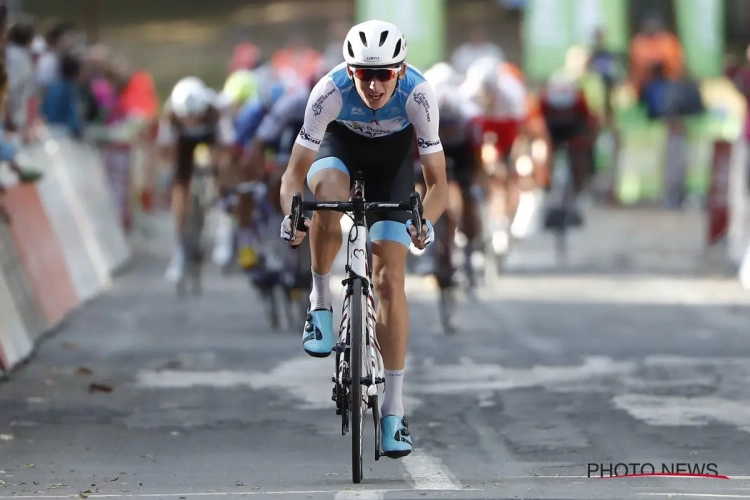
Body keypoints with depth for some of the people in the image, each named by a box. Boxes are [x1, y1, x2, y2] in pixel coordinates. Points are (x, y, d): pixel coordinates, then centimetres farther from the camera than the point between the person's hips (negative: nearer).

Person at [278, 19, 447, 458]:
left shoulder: (418, 95, -35)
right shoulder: (331, 92, -36)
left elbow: (438, 182, -30)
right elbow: (295, 174, -32)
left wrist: (427, 222, -50)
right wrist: (291, 212, -52)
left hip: (394, 152, 0)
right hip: (340, 143, 0)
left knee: (390, 278, -10)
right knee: (329, 191, -39)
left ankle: (394, 409, -6)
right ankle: (321, 301, -15)